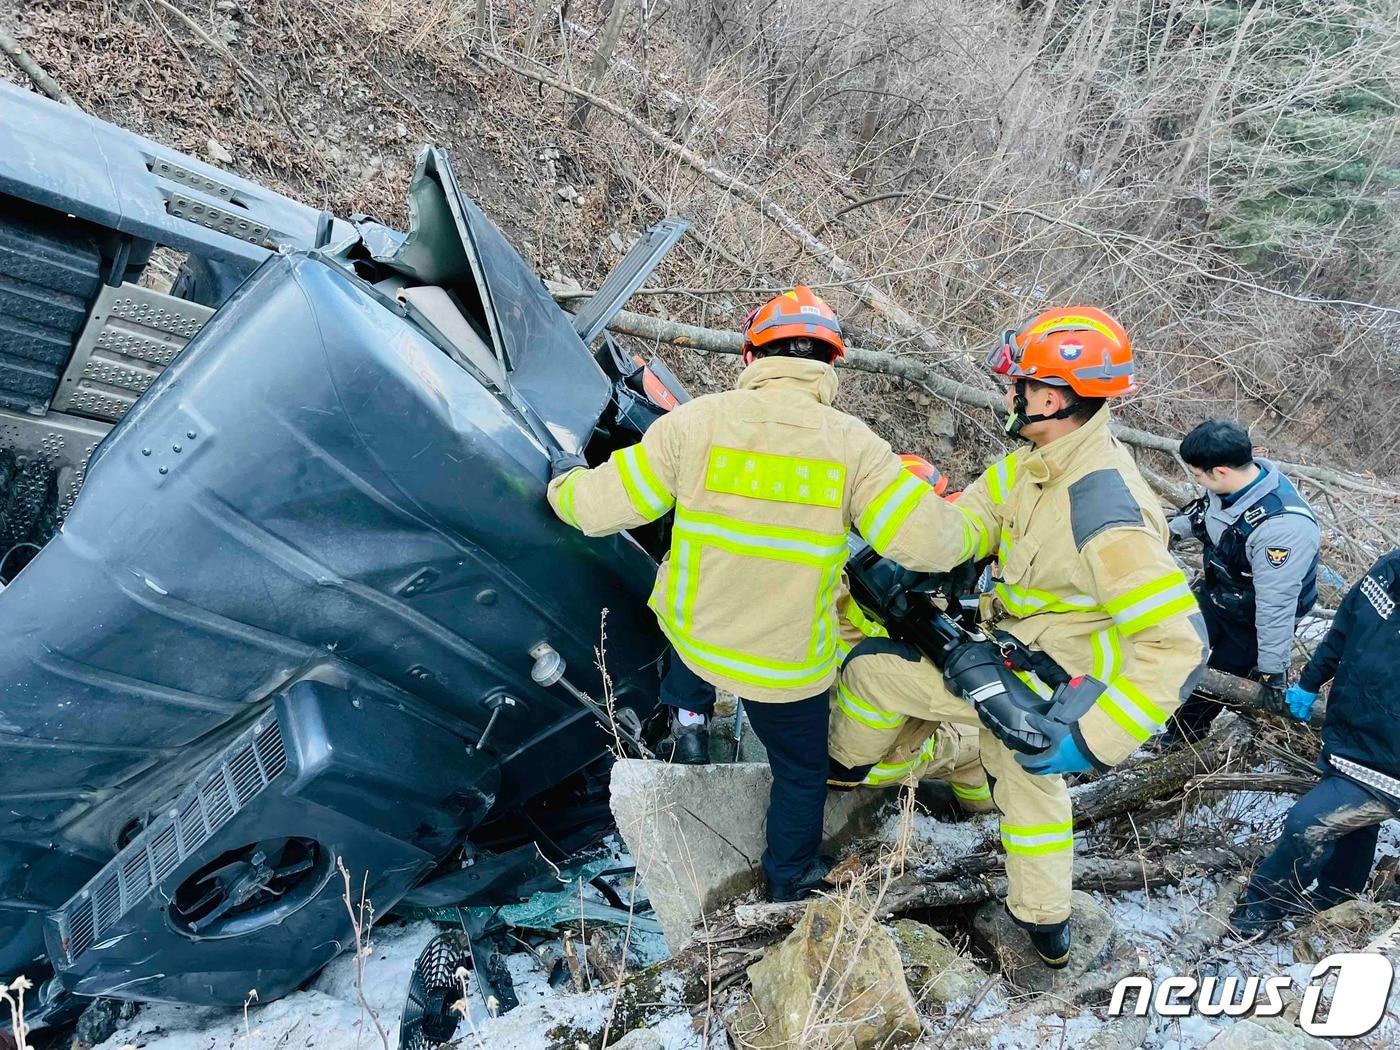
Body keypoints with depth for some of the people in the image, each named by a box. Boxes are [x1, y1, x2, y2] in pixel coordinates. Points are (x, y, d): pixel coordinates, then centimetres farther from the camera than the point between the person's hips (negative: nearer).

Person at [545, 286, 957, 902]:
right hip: (789, 664, -1)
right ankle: (790, 878, 47)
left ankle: (688, 712, 43)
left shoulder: (695, 421, -15)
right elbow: (927, 542, -18)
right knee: (801, 769, 27)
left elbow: (599, 508, -10)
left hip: (694, 629, 1)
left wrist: (567, 479, 14)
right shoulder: (854, 445, -17)